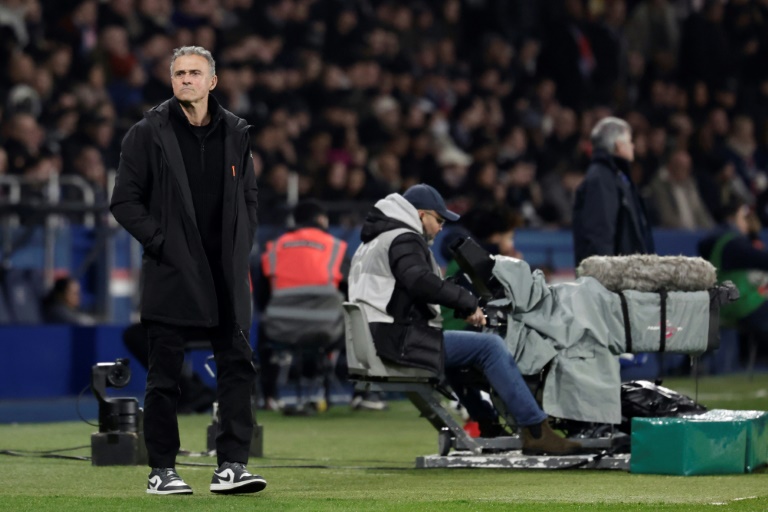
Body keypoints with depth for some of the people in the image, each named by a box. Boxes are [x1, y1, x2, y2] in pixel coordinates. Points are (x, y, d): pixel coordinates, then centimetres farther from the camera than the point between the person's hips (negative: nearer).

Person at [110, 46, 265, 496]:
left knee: (238, 365, -2)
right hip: (171, 273, -3)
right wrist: (161, 243, -10)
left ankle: (231, 465, 1)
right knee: (165, 374, 1)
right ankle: (162, 470, 8)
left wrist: (242, 248, 5)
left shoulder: (235, 133, 10)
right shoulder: (149, 133, -1)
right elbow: (125, 201, -2)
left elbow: (249, 198, 18)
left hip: (227, 273, 3)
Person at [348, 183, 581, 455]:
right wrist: (467, 303, -20)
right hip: (401, 340, -11)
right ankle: (537, 431, -17)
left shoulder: (372, 242, 26)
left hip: (378, 338, 11)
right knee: (490, 346, -13)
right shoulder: (402, 239, -8)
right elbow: (420, 282, -25)